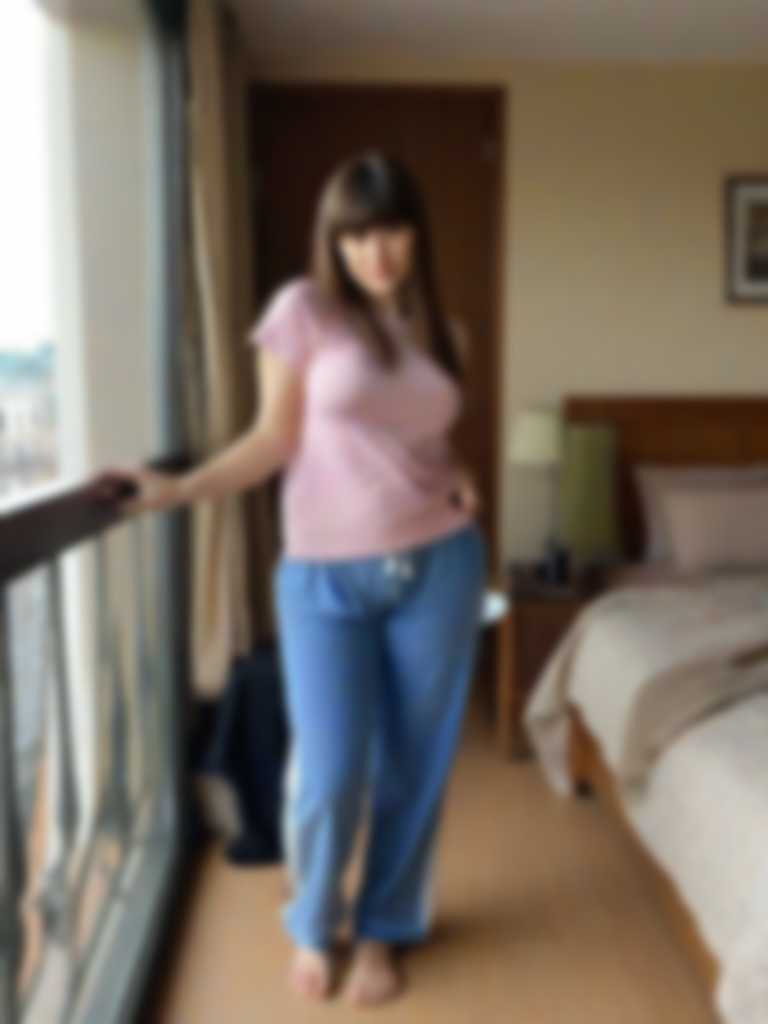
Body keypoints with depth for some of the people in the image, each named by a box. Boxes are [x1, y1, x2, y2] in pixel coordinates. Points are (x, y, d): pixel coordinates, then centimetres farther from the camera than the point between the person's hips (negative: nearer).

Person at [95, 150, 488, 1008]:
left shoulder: (442, 332, 8)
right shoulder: (302, 309, -4)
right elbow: (275, 440, -2)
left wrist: (459, 479, -2)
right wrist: (179, 489, -12)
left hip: (440, 565, 4)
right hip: (325, 576, -3)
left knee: (414, 764, 9)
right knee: (329, 773, -2)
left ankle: (384, 929, 33)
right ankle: (313, 926, 30)